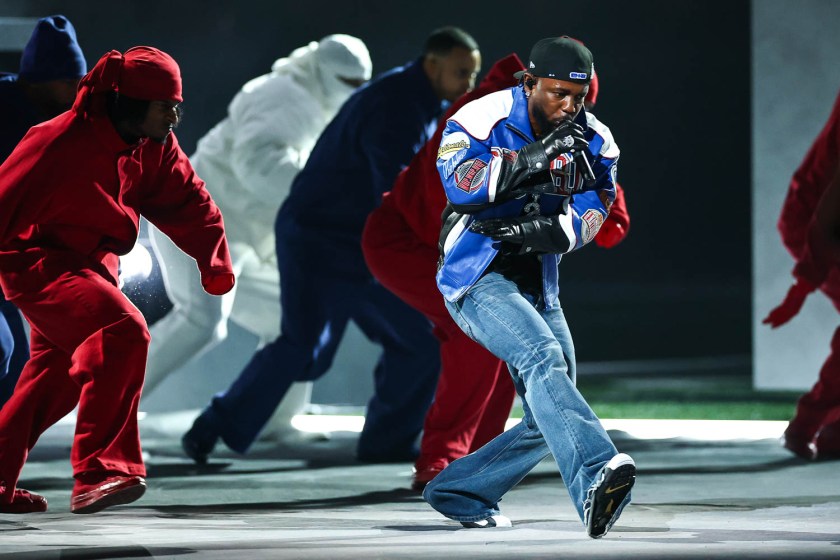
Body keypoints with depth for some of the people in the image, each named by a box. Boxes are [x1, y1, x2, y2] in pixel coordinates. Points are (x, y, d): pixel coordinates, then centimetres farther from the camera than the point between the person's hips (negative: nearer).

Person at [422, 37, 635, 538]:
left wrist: (544, 231, -27)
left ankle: (458, 493, 25)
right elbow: (460, 186, -28)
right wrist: (533, 158, -35)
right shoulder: (482, 119, -12)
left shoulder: (593, 142, 1)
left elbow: (590, 215, -8)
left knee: (547, 423, 6)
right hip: (477, 277, -7)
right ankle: (595, 479, -53)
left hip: (538, 286, 7)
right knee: (543, 357, -33)